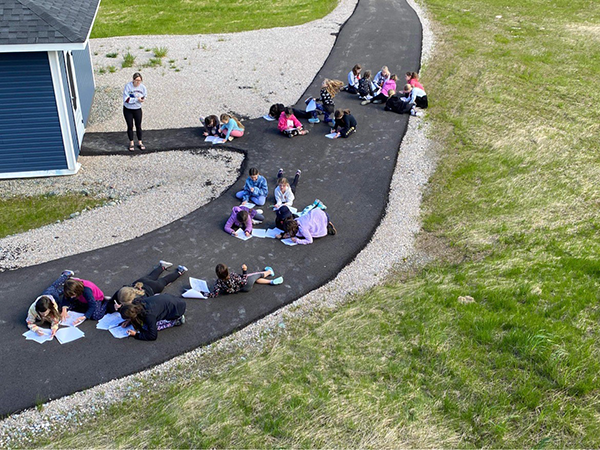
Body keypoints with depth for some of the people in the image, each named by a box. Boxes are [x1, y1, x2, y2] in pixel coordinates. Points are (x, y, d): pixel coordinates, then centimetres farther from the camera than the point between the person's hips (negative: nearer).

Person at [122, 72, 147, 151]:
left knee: (138, 126, 10)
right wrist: (136, 99, -29)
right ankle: (131, 143, 23)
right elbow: (126, 99, -23)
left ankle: (140, 142, 26)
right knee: (130, 127, 9)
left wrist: (142, 98, -18)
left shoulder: (142, 87, -12)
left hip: (137, 109, 2)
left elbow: (145, 96, 5)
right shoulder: (128, 86, -21)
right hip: (127, 109, -2)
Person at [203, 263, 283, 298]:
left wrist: (203, 293, -29)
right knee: (259, 274, 24)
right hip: (247, 285, -4)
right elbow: (244, 281, -27)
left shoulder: (219, 282, -33)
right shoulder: (233, 276, -41)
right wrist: (245, 270, -29)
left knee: (255, 278, 28)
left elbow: (213, 295, -34)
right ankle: (269, 272, 56)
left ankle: (271, 282, 45)